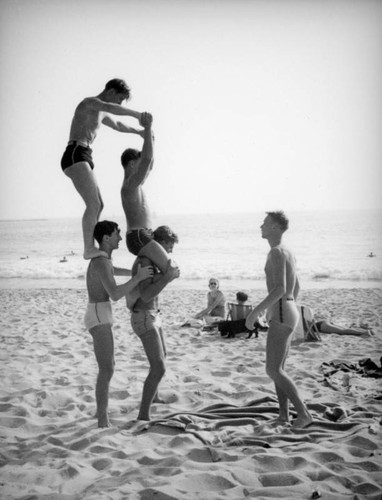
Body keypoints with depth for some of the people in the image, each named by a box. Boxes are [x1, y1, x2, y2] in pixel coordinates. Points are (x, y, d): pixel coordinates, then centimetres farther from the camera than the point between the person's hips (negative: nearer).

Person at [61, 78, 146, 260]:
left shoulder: (100, 113, 25)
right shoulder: (89, 102, -5)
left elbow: (117, 125, 44)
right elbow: (109, 108, -28)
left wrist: (139, 131, 43)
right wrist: (136, 114, -31)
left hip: (83, 158, 11)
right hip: (75, 156, -11)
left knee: (98, 205, 13)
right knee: (94, 204, -20)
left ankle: (90, 248, 16)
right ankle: (89, 248, -24)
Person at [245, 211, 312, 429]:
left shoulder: (277, 252, -16)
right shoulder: (288, 252, 16)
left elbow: (280, 288, -26)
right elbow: (296, 287, 24)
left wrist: (256, 311, -23)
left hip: (281, 317, -10)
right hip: (289, 314, 10)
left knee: (274, 370, -7)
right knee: (277, 369, 13)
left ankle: (304, 413, -6)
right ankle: (284, 416, 16)